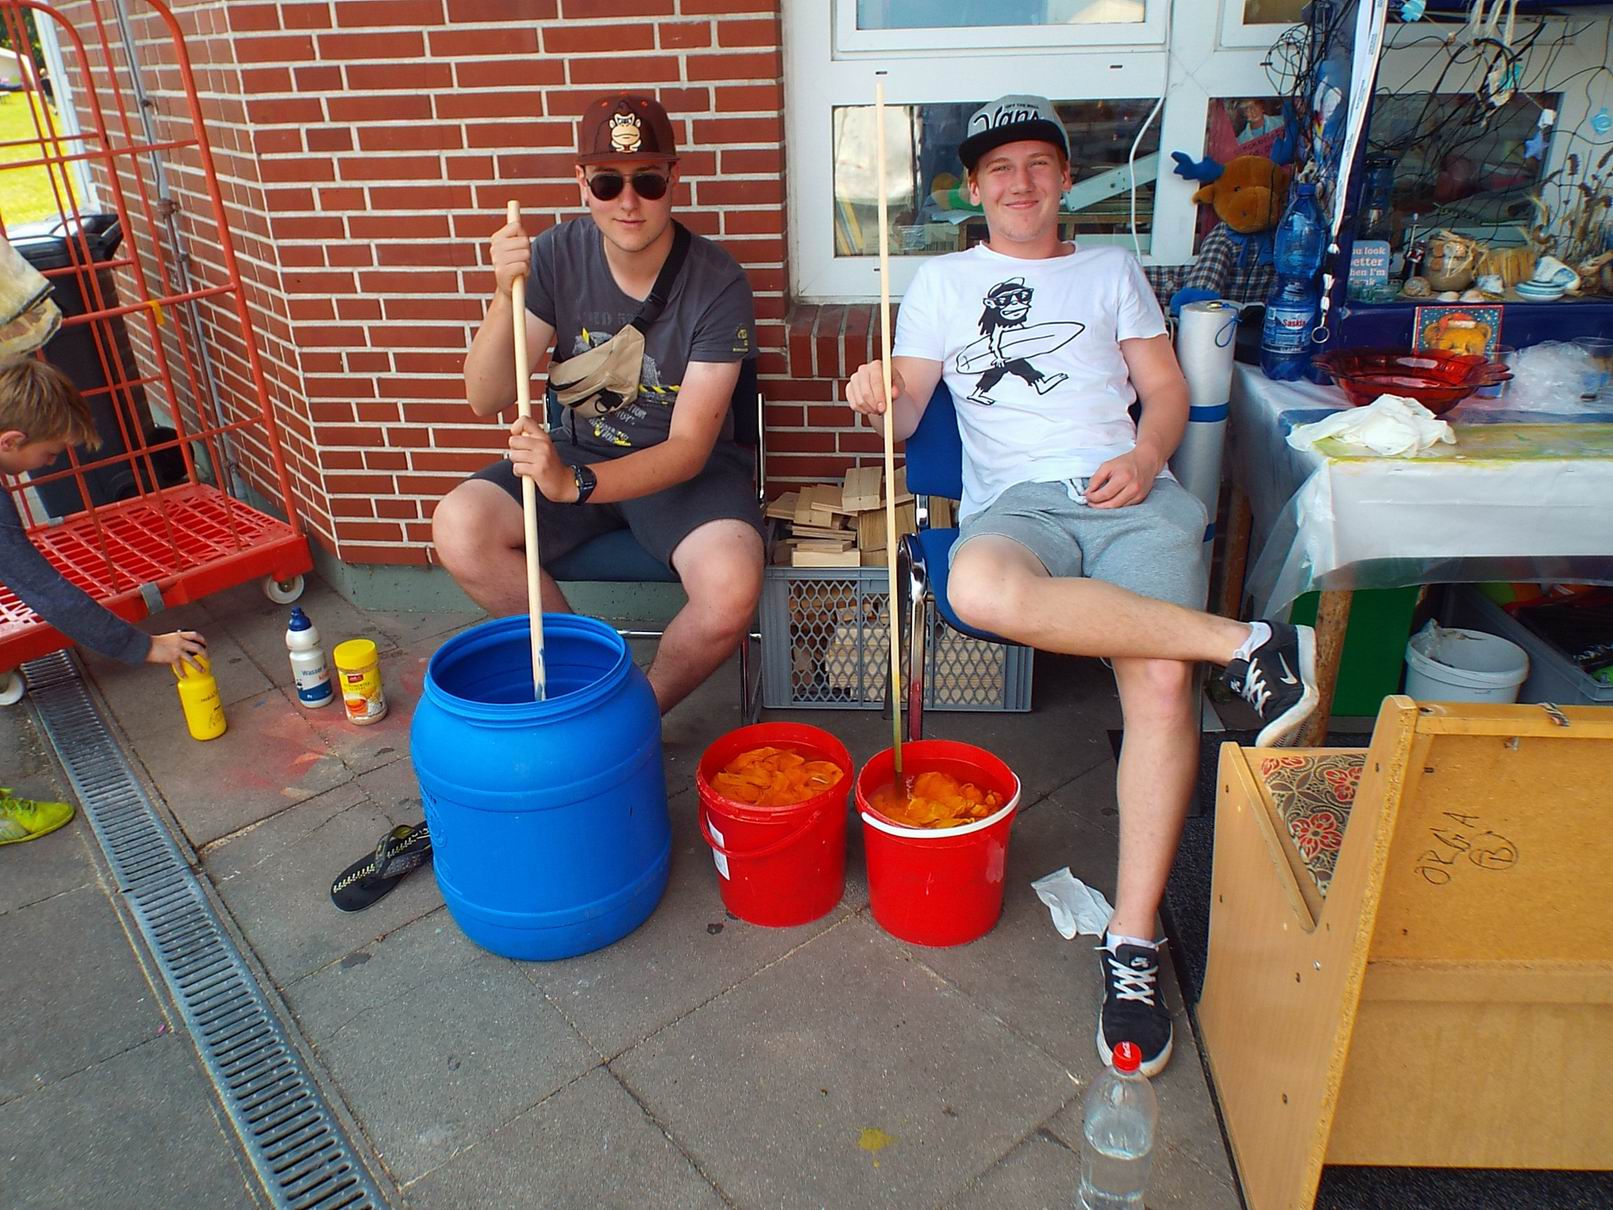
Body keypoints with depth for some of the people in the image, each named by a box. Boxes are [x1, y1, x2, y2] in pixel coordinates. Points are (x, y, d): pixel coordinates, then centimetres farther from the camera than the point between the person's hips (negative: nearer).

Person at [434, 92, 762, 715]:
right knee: (458, 528, -20)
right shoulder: (557, 255, -8)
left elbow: (689, 447, -21)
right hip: (579, 452, 4)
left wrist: (575, 485, -37)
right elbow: (484, 400, -9)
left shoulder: (717, 283, -18)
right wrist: (505, 297, -27)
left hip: (688, 467, -3)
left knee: (731, 592, -32)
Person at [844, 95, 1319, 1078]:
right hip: (1016, 500, 0)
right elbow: (905, 413, 14)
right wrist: (877, 397, -12)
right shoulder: (943, 283, 23)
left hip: (1131, 491, 1)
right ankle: (1245, 644, -30)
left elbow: (1166, 389, 19)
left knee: (1163, 679, -28)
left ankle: (1133, 943, -20)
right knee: (979, 588, -40)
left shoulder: (1113, 271, 26)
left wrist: (1145, 459, -4)